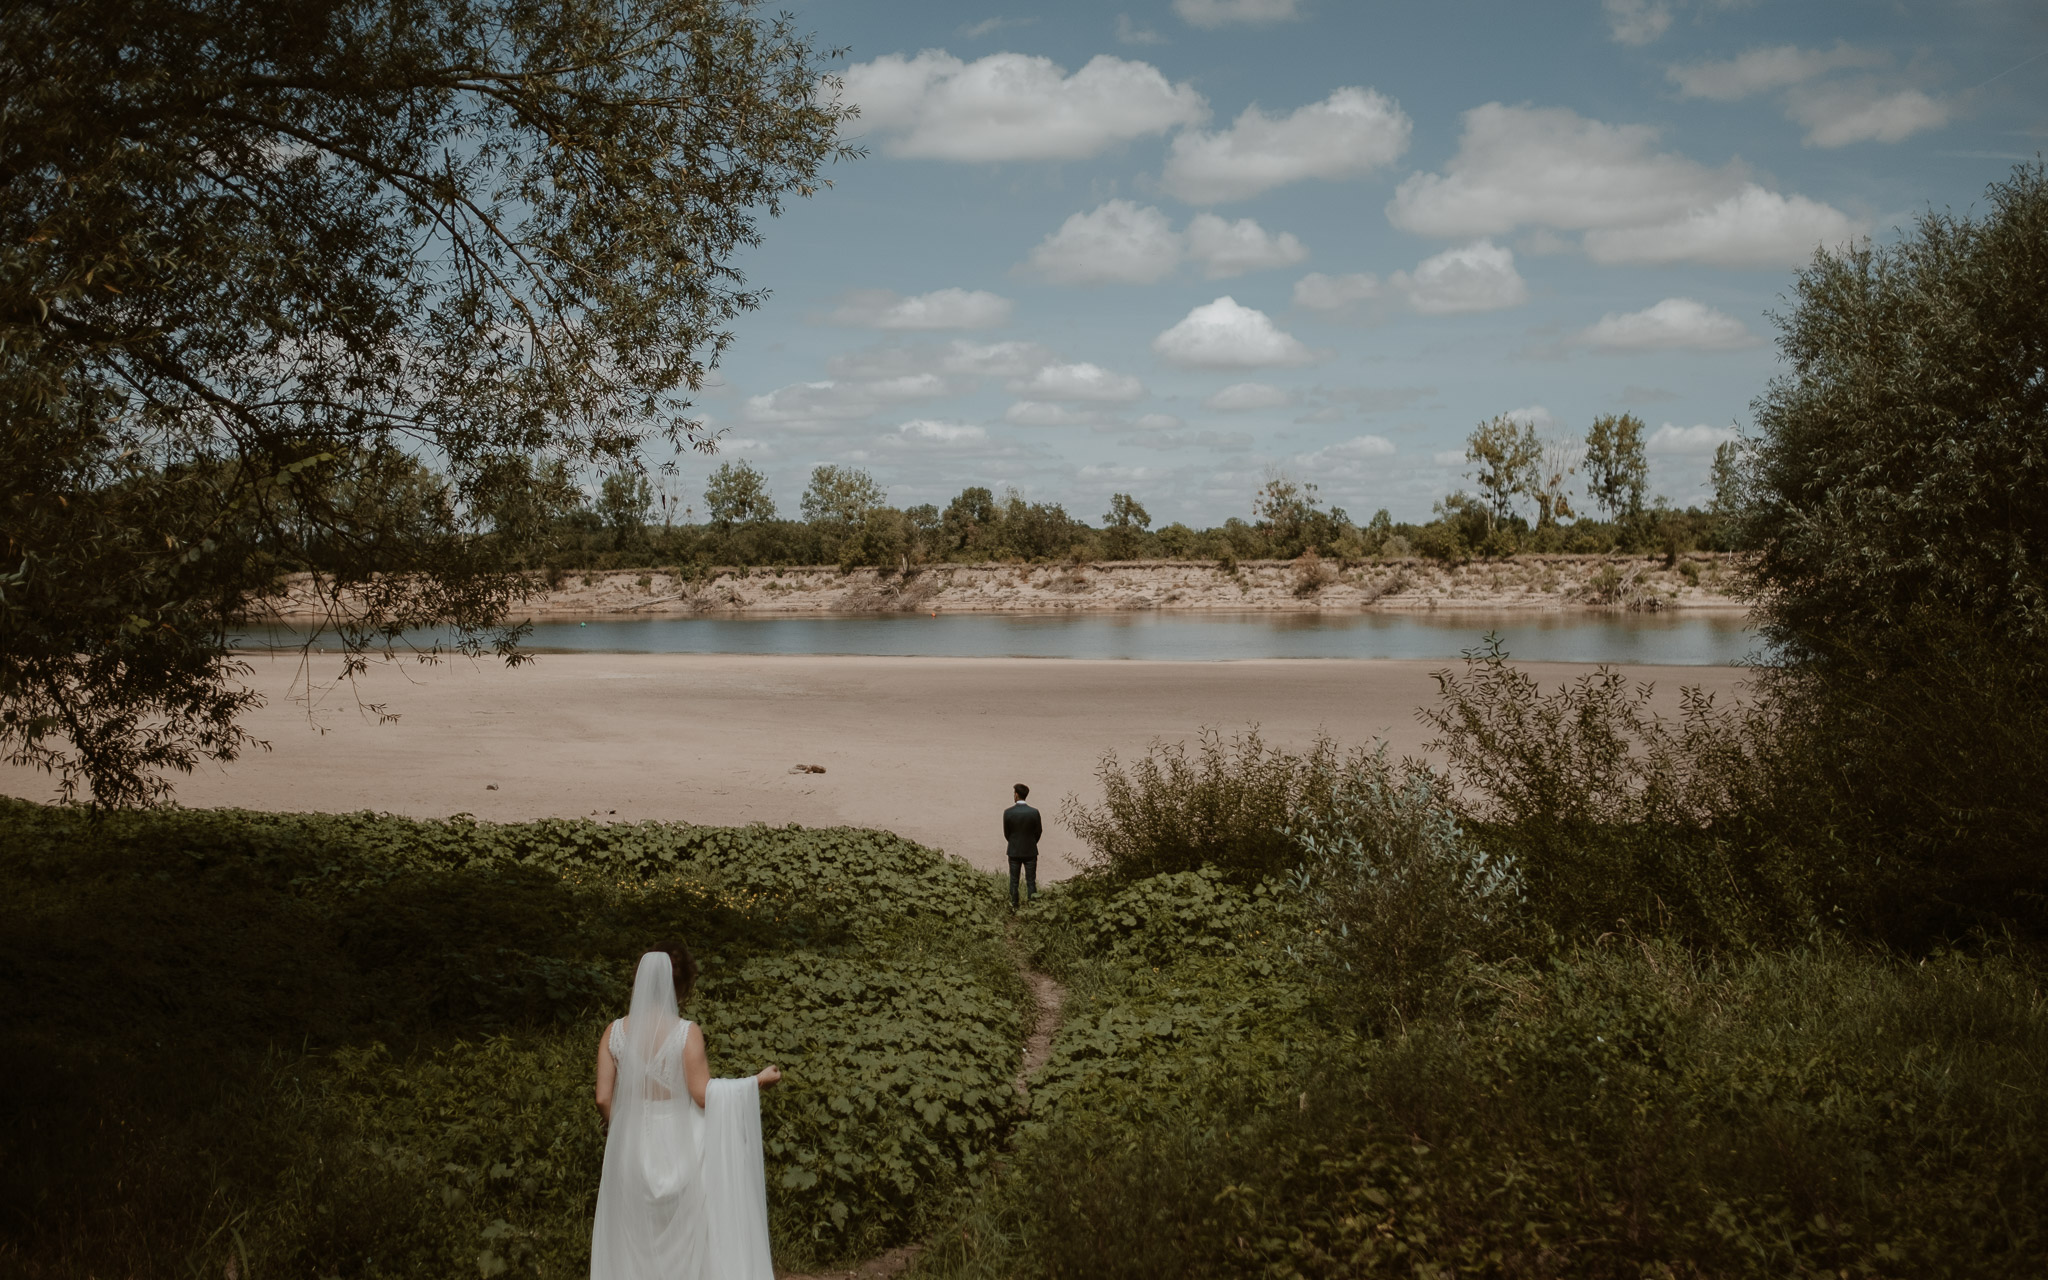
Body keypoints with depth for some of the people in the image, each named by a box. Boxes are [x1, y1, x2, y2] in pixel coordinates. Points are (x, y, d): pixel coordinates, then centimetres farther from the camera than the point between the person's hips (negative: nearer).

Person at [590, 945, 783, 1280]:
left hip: (632, 1146, 3)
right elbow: (702, 1094, -14)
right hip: (678, 1144, -3)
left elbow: (603, 1099, -3)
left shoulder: (615, 1032, -2)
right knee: (689, 1238, 9)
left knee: (635, 1243, 13)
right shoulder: (686, 1032, -13)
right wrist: (756, 1081, -3)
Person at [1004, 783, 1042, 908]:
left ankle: (1013, 906, 18)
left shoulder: (1008, 812, -13)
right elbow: (1039, 831, -3)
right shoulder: (1034, 812, -15)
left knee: (1013, 881, 13)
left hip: (1014, 851, 1)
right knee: (1031, 881, 8)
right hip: (1030, 851, -1)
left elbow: (1006, 833, -3)